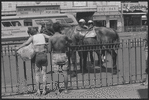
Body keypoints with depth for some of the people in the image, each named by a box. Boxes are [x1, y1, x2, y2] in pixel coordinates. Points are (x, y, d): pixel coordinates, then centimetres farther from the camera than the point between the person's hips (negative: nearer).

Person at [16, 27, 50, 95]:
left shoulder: (32, 37, 0)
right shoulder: (43, 35, 8)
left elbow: (26, 43, -15)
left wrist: (18, 47, -6)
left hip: (37, 55, -2)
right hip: (44, 55, 2)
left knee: (37, 74, 9)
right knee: (44, 73, 6)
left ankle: (38, 91, 6)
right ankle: (44, 90, 6)